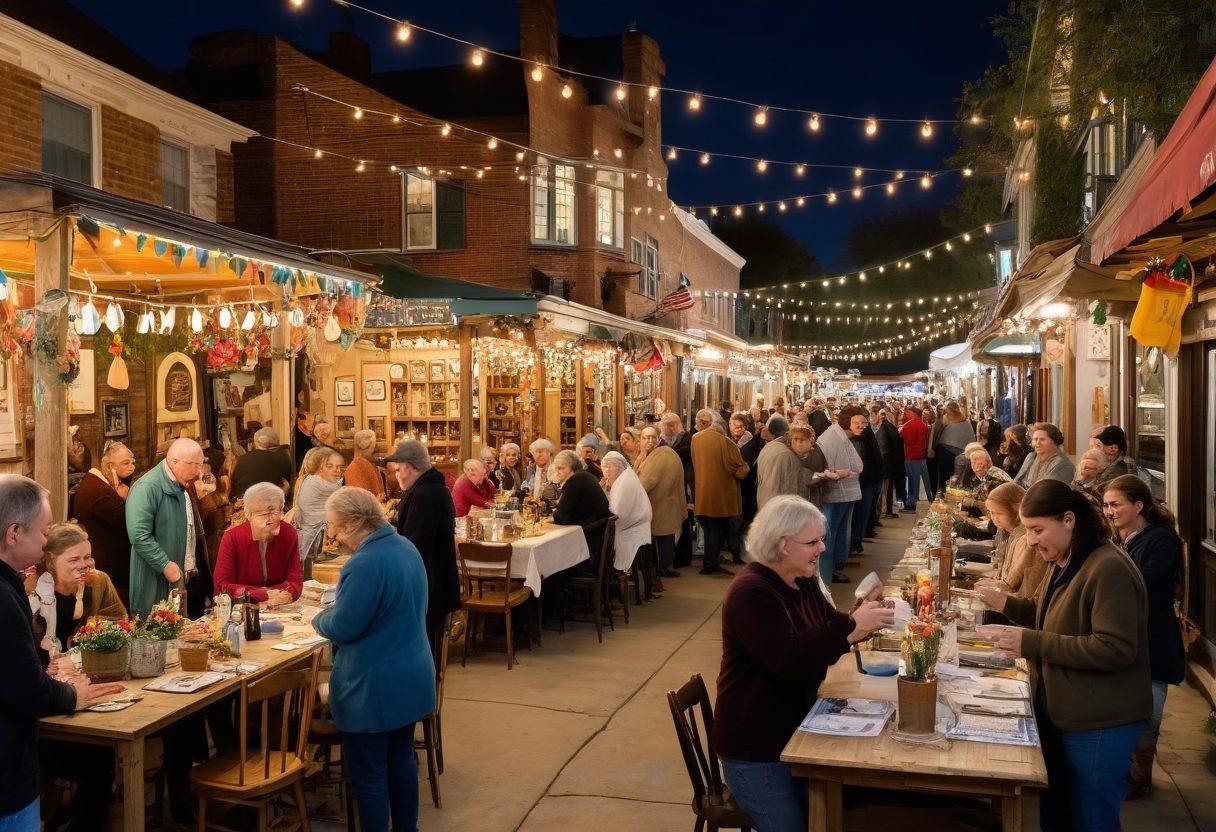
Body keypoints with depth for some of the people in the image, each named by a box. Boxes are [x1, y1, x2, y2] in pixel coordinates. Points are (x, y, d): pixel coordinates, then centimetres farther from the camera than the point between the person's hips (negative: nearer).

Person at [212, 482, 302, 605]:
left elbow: (295, 579, 0)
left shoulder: (289, 534, -3)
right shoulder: (231, 538, -9)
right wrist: (264, 595, -21)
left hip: (279, 611, 3)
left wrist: (289, 593, -22)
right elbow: (222, 587, -13)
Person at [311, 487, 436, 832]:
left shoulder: (365, 564, -26)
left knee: (369, 776, 7)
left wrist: (319, 618, -1)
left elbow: (342, 628, -22)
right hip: (412, 682, 9)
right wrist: (340, 607, 13)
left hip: (373, 690, -9)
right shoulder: (406, 547, 3)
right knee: (402, 761, 21)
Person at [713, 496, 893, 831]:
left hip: (796, 728, 8)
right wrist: (852, 624, -28)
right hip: (755, 749, -8)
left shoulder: (803, 581, 5)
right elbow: (790, 658, -31)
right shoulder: (751, 592, -23)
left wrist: (864, 620, -11)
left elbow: (825, 639, 9)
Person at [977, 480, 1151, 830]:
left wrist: (1033, 643, -28)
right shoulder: (1061, 563, 8)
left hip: (1099, 726, -9)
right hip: (1059, 712, 9)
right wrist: (1007, 603, 2)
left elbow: (1116, 650, -27)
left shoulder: (1109, 569, -22)